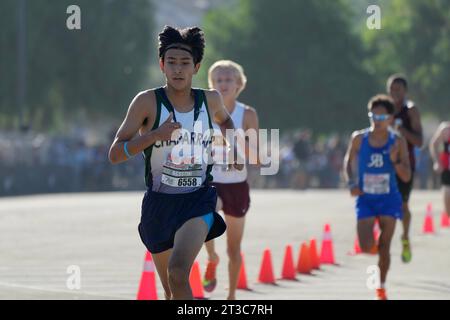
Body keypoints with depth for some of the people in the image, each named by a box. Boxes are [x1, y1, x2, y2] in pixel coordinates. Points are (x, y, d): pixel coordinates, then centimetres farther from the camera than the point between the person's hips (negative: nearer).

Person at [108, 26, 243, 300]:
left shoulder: (211, 100, 2)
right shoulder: (148, 102, -7)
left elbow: (225, 119, 29)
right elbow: (115, 154, -12)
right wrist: (154, 135, -23)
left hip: (198, 201, -1)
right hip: (159, 203, 1)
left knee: (178, 274, -28)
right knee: (171, 292, 14)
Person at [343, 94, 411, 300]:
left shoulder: (397, 142, -6)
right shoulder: (359, 139, -4)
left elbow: (406, 177, -5)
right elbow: (348, 162, 11)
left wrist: (394, 160, -22)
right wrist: (351, 183, -5)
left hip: (388, 200, 0)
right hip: (365, 199, 0)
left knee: (384, 247, 0)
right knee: (366, 247, -10)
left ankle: (381, 287, 18)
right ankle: (371, 241, 28)